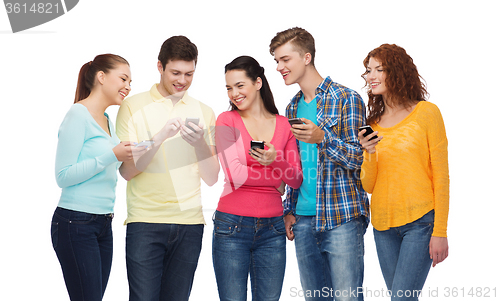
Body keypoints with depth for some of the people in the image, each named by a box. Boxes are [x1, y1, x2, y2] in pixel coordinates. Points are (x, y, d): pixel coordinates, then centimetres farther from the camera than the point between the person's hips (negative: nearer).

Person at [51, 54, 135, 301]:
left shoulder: (106, 120, 17)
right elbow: (63, 176, -15)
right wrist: (112, 156, -19)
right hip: (75, 223, -8)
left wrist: (130, 158, 11)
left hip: (103, 224, 8)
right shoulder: (78, 115, -9)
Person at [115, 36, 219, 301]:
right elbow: (126, 170, -4)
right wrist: (161, 136, -17)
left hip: (189, 223, 3)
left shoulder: (203, 112, 12)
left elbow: (211, 178, 8)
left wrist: (200, 143, -11)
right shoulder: (134, 106, 3)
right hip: (145, 221, -3)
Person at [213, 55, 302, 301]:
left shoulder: (283, 125, 9)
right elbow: (235, 175, -11)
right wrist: (277, 179, -3)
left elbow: (297, 180, 4)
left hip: (271, 228, 3)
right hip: (232, 226, -3)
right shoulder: (227, 120, 1)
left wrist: (275, 161, -15)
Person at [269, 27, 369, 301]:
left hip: (341, 217, -6)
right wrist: (289, 210, 13)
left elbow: (359, 159, -8)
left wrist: (323, 138, -24)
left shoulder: (346, 99, -5)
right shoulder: (293, 107, 16)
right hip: (303, 220, 6)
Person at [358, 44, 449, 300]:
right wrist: (368, 155, -10)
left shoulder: (426, 113, -2)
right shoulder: (372, 124, 11)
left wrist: (440, 231, -8)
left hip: (420, 222, -5)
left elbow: (441, 176, -3)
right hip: (383, 223, 5)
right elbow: (369, 186, 9)